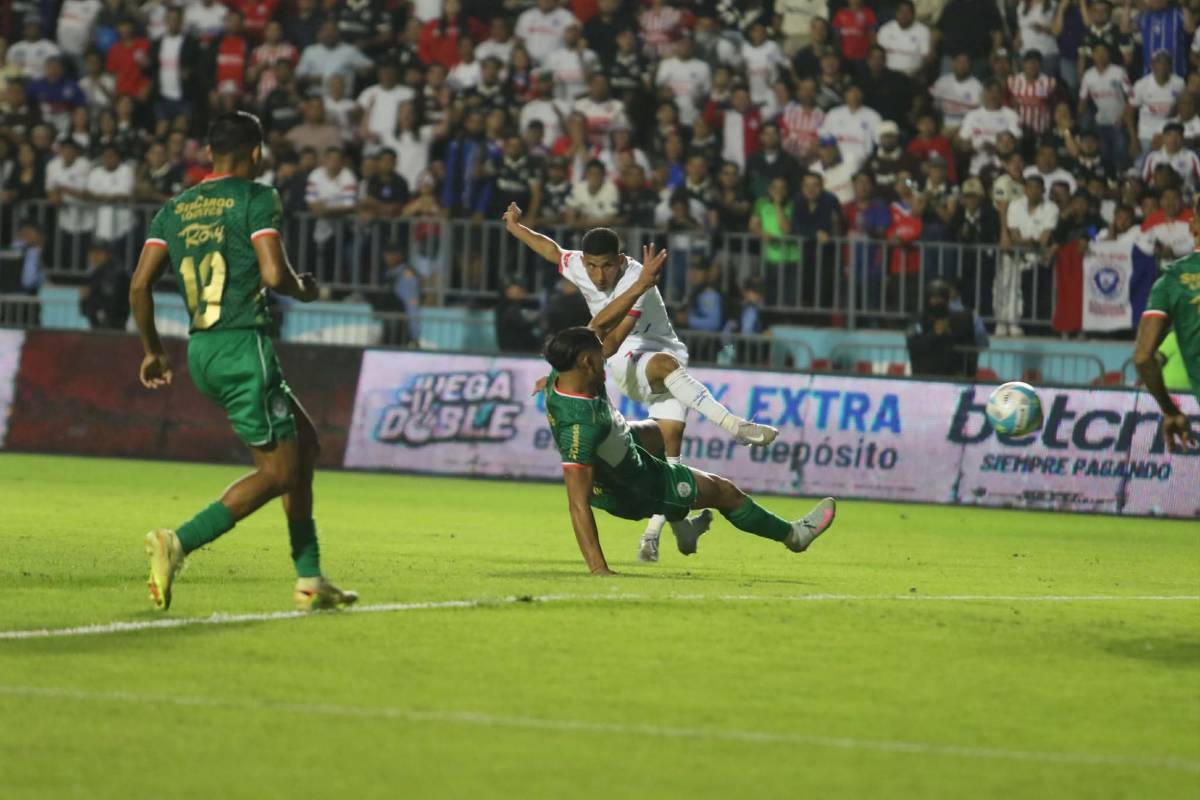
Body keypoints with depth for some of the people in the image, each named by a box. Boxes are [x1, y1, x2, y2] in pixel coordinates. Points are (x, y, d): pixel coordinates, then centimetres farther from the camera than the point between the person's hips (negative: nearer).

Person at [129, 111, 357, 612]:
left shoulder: (175, 209, 13)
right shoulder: (256, 199, -6)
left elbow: (140, 284, 7)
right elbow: (274, 274, -17)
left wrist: (153, 351, 17)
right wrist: (303, 289, 5)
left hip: (201, 350, 8)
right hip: (243, 346, -8)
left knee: (304, 443, 19)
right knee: (277, 471, -3)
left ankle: (309, 579, 16)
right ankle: (178, 542, -21)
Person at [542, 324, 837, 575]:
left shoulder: (559, 377, -21)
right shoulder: (580, 426, -45)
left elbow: (600, 328, -5)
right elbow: (578, 502, -45)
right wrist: (598, 569, -47)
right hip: (635, 491, -8)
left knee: (656, 434, 38)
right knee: (724, 491, 13)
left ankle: (681, 529, 50)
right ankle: (793, 535, 41)